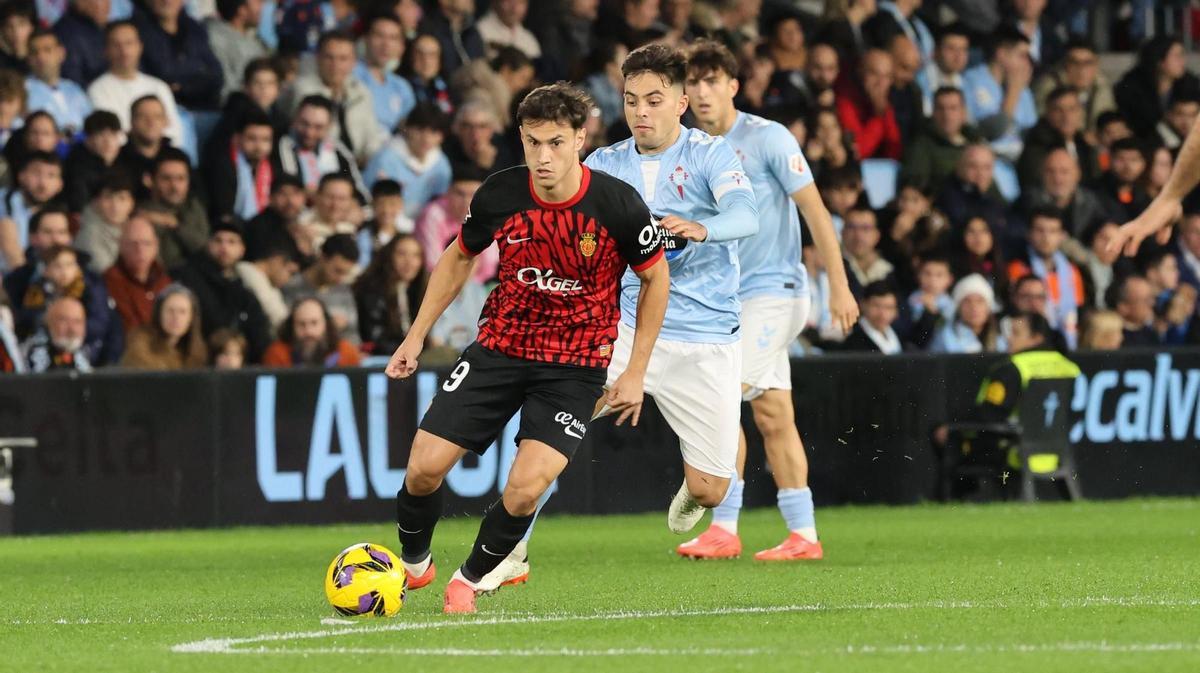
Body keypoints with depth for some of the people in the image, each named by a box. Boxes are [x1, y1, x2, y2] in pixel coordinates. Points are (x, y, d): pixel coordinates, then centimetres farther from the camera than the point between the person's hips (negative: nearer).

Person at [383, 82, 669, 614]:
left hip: (575, 367, -2)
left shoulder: (618, 205, -17)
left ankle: (471, 579, 8)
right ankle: (412, 564, 23)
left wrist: (635, 372, -1)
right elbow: (458, 258, 11)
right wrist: (415, 338, 11)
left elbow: (656, 278, 0)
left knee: (525, 489, -20)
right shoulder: (499, 195, -10)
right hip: (499, 347, 3)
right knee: (425, 467, -7)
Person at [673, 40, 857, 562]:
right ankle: (803, 536, 5)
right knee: (772, 416, 5)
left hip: (773, 289, -7)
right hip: (728, 299, 7)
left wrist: (839, 285, -15)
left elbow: (815, 212, -11)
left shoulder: (768, 138, -10)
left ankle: (724, 528, -13)